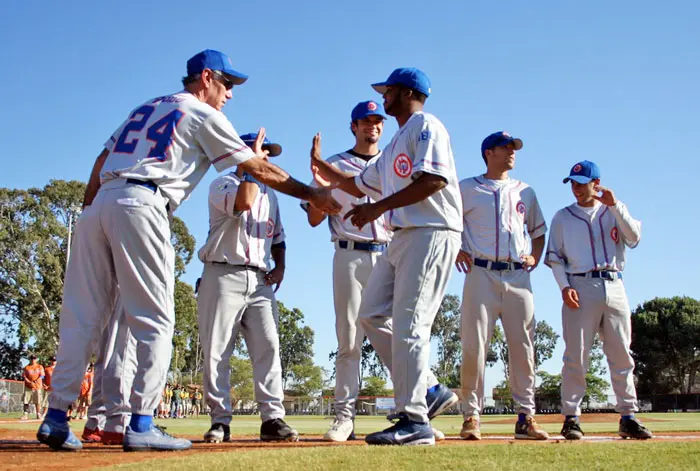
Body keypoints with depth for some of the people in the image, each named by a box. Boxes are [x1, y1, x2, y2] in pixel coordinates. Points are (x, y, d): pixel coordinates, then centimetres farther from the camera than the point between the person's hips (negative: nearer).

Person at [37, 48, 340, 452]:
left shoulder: (147, 108, 29)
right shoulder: (204, 115, 8)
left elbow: (102, 160, 23)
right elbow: (258, 169, 5)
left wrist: (89, 216, 21)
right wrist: (313, 195, 11)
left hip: (99, 204, 7)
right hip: (140, 207, -7)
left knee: (82, 316, 6)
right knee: (155, 320, -3)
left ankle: (57, 418, 6)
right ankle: (141, 425, -7)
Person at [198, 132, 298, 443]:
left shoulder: (269, 195, 23)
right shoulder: (222, 184, 2)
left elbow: (278, 237, 27)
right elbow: (244, 201, -21)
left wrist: (280, 267, 10)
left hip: (260, 282, 5)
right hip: (223, 276, -5)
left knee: (268, 347, -7)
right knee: (216, 350, -5)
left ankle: (272, 418, -7)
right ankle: (220, 420, 1)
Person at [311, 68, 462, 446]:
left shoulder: (426, 125, -3)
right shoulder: (395, 145, 26)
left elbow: (434, 179, -19)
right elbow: (360, 184, 35)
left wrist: (378, 207, -19)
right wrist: (322, 166, 31)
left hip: (431, 234, -10)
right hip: (402, 237, 10)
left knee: (408, 325, -13)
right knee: (372, 315, 5)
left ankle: (414, 420, -9)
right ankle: (429, 390, 10)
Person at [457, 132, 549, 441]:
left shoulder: (525, 192, 19)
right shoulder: (467, 189, 9)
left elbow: (538, 230, 28)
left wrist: (535, 258, 11)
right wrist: (455, 251, 0)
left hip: (518, 277, 3)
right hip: (481, 275, -3)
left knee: (523, 347, 0)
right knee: (474, 346, -8)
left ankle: (526, 417, 5)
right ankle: (471, 415, -2)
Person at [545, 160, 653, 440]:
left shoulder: (615, 213, 15)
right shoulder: (563, 217, 12)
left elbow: (634, 238, -2)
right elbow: (554, 257, 7)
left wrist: (615, 206, -12)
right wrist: (564, 287, -8)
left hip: (614, 287, 2)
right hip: (580, 287, -2)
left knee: (621, 356, 3)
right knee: (576, 356, -6)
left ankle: (629, 417, 8)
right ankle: (571, 417, -2)